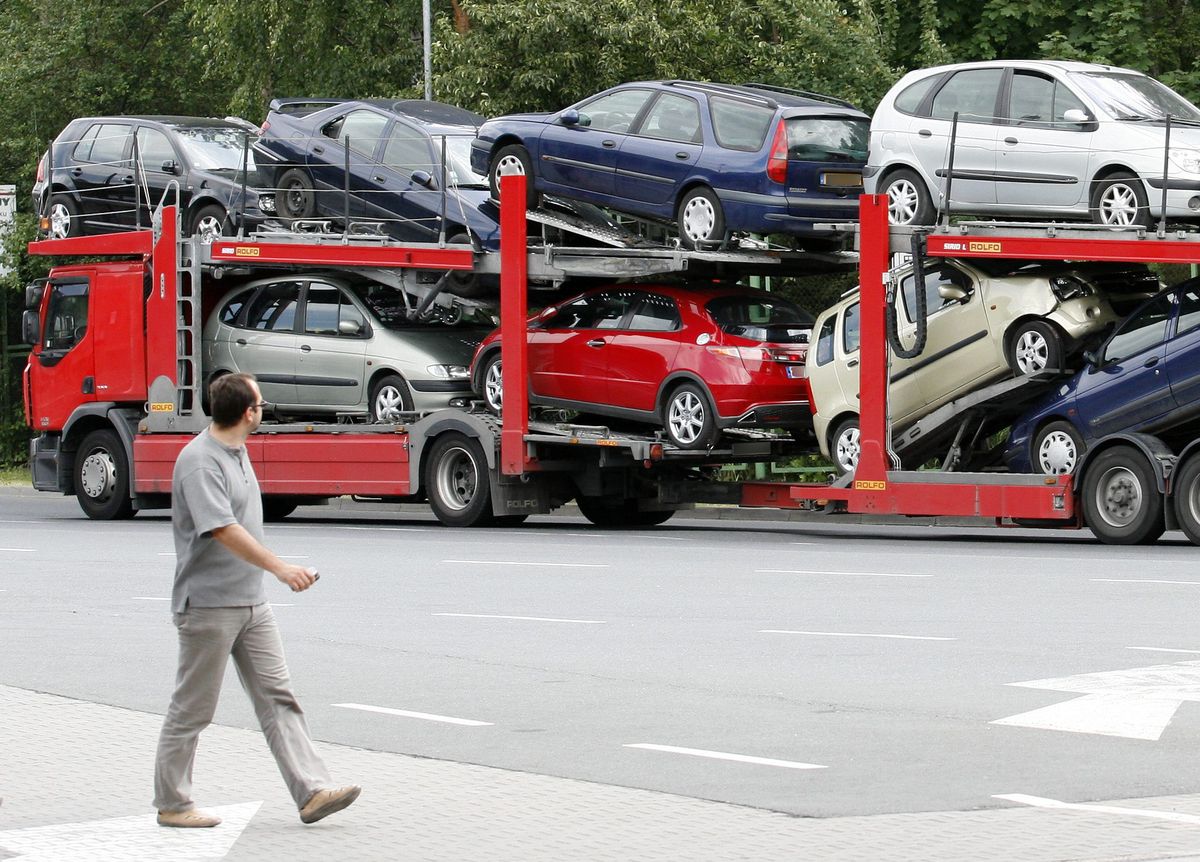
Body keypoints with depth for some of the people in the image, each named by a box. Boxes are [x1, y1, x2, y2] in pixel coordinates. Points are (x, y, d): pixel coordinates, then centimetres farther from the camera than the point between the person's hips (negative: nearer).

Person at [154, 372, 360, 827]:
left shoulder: (236, 452, 12)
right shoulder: (199, 461, -19)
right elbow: (223, 529, -29)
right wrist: (280, 567, -35)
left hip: (251, 602, 9)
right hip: (208, 605, -9)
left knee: (277, 697, 2)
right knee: (192, 708, 2)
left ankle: (311, 791, -2)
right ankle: (172, 803, 12)